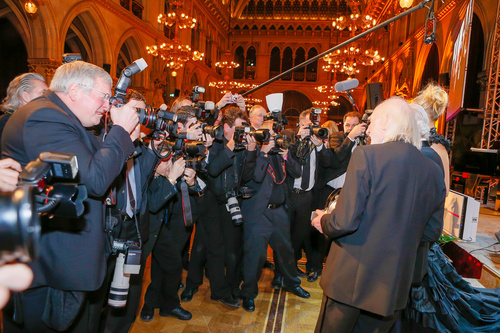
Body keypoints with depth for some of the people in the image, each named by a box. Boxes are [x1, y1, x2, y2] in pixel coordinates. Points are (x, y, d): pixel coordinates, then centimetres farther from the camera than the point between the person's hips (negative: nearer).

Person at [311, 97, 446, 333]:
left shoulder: (366, 155, -17)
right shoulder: (433, 171, 1)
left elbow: (346, 221, -21)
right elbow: (432, 232, 10)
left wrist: (324, 222, -1)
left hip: (352, 278, -5)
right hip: (394, 285, 5)